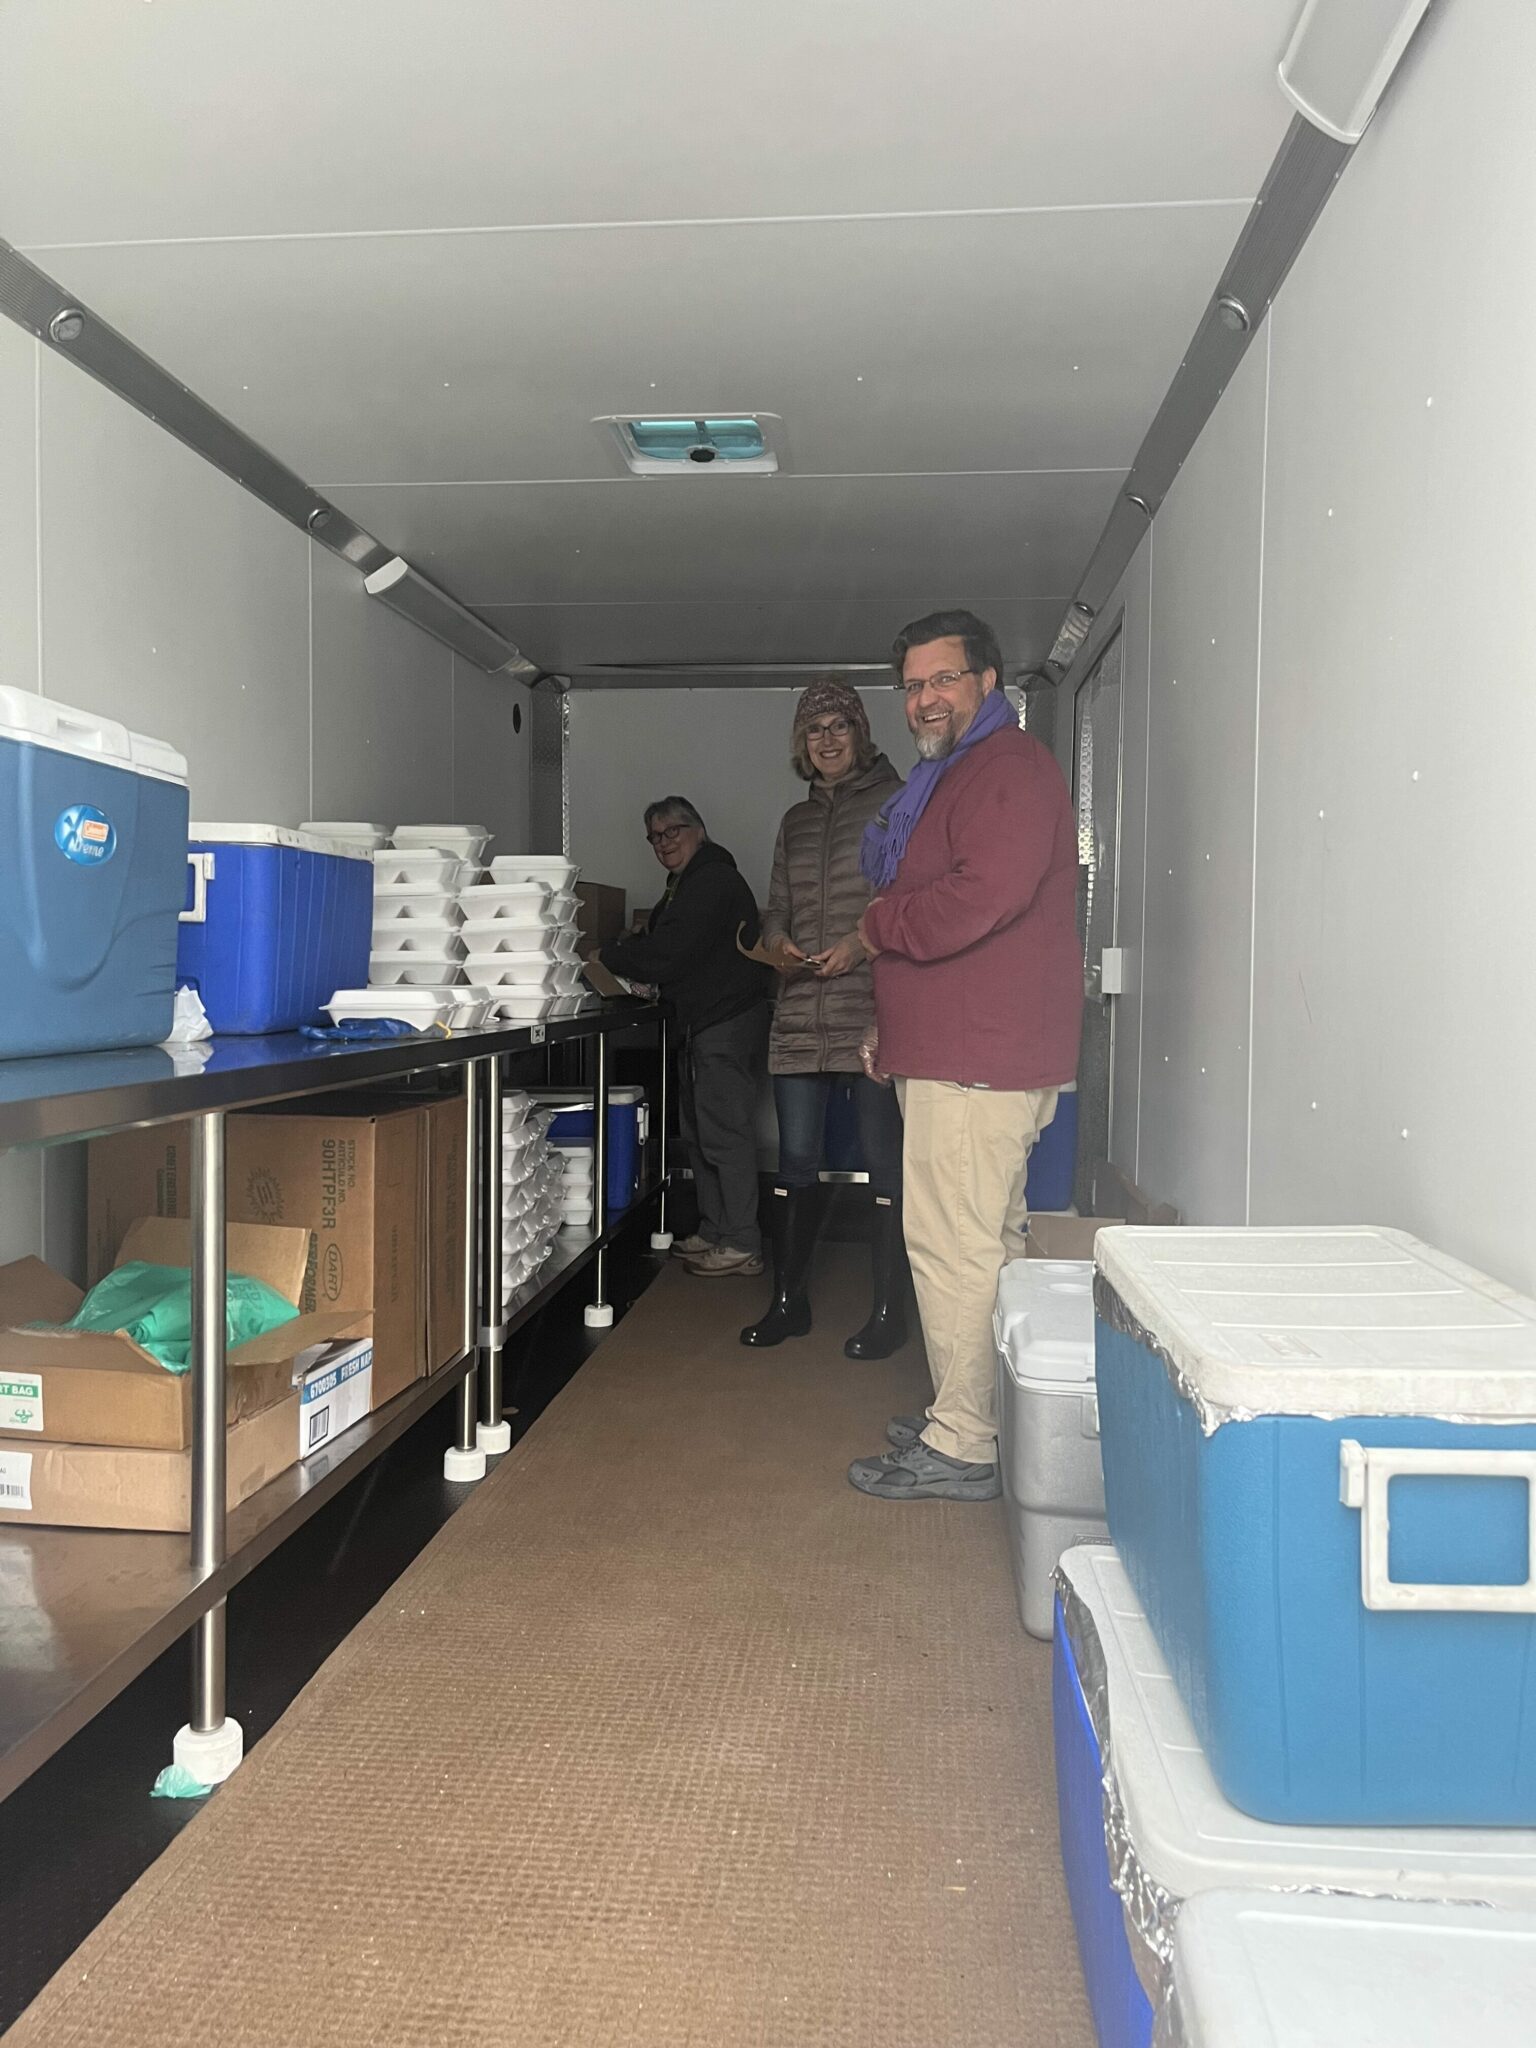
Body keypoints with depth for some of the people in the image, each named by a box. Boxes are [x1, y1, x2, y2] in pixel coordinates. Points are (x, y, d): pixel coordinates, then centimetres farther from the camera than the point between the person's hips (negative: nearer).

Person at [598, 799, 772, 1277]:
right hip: (702, 1026, 11)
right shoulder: (686, 885, 21)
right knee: (699, 1132, 15)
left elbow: (667, 955, -21)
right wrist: (631, 945, 4)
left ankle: (741, 1244, -4)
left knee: (725, 1133, -9)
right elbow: (661, 943, 24)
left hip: (727, 1025, -11)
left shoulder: (713, 882, -15)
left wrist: (609, 955, -9)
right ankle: (714, 1231, 24)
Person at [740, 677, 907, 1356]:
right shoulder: (796, 821, 20)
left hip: (873, 1009, -5)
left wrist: (860, 945, -16)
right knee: (795, 1160, 9)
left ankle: (888, 1312, 11)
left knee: (884, 1161, 0)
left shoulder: (895, 803, 2)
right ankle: (788, 1300, 21)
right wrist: (778, 943, 1)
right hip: (800, 1014, 5)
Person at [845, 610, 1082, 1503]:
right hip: (954, 1052, 11)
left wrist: (880, 925, -10)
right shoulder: (953, 774, 24)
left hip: (976, 1060, -11)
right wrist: (894, 1028, 24)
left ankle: (961, 1447, 1)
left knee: (952, 1245, -8)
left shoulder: (1010, 768, -11)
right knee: (982, 1242, 16)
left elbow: (983, 895, -27)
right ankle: (973, 1415, 27)